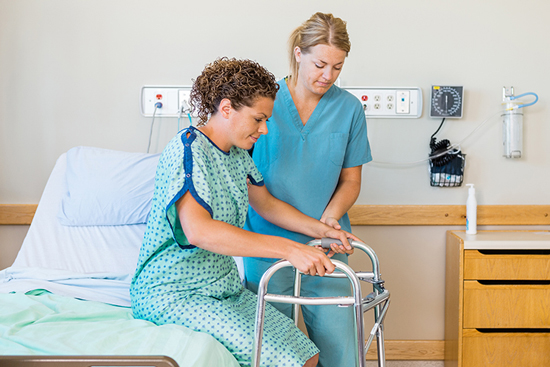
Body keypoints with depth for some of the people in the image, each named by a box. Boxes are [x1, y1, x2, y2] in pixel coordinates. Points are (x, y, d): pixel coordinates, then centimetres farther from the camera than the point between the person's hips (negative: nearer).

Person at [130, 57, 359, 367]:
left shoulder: (238, 154, 9)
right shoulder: (188, 149, -20)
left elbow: (266, 203, 24)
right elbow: (198, 230, -34)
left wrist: (322, 230, 7)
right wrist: (289, 249, -37)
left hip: (225, 289, 9)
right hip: (174, 294, -9)